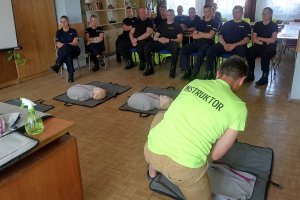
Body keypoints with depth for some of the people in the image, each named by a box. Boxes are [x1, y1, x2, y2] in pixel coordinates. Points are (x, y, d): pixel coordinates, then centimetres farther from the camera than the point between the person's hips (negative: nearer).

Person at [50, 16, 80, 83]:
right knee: (68, 55, -38)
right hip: (63, 51, 1)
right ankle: (71, 74, -47)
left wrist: (64, 45, -18)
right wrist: (63, 45, -20)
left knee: (66, 47, -37)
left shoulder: (73, 31, 6)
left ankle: (57, 65, -44)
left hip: (74, 50, -1)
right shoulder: (59, 32, 13)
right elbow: (57, 44, 4)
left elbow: (75, 43, -7)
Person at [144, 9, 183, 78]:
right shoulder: (162, 25, 23)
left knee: (175, 47, -40)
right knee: (147, 47, -22)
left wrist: (168, 40, -17)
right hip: (160, 43, 4)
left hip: (171, 43, -3)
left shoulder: (177, 26, 11)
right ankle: (150, 68, -13)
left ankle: (172, 69, -29)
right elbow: (155, 37, 17)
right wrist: (159, 39, -8)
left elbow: (180, 39, -2)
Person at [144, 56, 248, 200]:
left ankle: (153, 168, 45)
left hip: (152, 150, 4)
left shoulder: (194, 83, 12)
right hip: (183, 167, -3)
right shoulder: (239, 107, 1)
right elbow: (216, 155, 4)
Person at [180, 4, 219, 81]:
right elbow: (194, 36, 12)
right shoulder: (200, 22, 23)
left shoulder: (214, 23, 8)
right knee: (183, 50, -21)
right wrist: (204, 35, -2)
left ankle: (194, 73, -34)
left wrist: (200, 33, 7)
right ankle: (187, 71, -20)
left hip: (207, 43, -5)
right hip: (197, 42, 5)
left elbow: (210, 36, -6)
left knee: (200, 53, -40)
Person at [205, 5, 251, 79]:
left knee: (240, 52, -39)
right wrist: (225, 44, -10)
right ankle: (209, 73, -21)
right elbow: (220, 36, 13)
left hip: (238, 46, -2)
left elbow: (246, 40, 1)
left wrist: (234, 45, -17)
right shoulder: (227, 24, 22)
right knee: (210, 50, -24)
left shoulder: (246, 25, 14)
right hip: (225, 45, 3)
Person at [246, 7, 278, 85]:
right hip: (259, 46, 3)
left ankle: (265, 77, -30)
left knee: (265, 53, -38)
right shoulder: (257, 24, 10)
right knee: (250, 51, -31)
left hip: (270, 47, -3)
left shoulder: (274, 25, 1)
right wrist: (264, 42, -12)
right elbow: (254, 40, 2)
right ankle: (251, 74, -22)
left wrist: (259, 38, -3)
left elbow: (272, 40, -9)